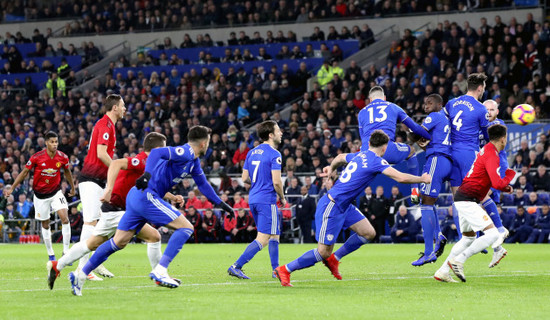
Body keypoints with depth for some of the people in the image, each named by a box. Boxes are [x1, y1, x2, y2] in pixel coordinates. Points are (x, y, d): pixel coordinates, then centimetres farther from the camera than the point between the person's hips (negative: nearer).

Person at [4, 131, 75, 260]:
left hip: (56, 192, 1)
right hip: (40, 195, -1)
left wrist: (72, 188, 22)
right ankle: (51, 254, 22)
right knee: (45, 225, 7)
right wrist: (11, 188, -3)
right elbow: (24, 173, -4)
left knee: (65, 218, -18)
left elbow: (67, 172, 11)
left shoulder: (63, 157, -10)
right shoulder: (37, 157, -16)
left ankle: (66, 252, -12)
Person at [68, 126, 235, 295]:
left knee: (118, 242, 8)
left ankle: (80, 275, 7)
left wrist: (221, 203, 37)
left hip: (137, 197, 10)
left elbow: (203, 183, 34)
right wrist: (147, 174, -36)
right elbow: (157, 152, -24)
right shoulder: (185, 153, -11)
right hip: (146, 196, -10)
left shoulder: (194, 161, 20)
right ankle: (160, 271, -16)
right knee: (186, 227, -9)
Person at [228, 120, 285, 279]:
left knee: (275, 235, 19)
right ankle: (236, 266, -14)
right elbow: (276, 181, -17)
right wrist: (282, 198, -2)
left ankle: (276, 269, 21)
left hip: (253, 199, 9)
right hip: (267, 200, -9)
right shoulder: (274, 154, -12)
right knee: (262, 240, -7)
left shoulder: (252, 152, 12)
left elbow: (245, 178, 13)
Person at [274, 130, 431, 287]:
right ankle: (285, 270, 7)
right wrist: (422, 179, -8)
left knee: (369, 233, 7)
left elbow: (340, 157, 29)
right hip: (331, 208, -9)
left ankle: (333, 259, 20)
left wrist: (331, 168, 51)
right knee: (323, 252, -4)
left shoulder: (360, 155, 8)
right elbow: (400, 178, -23)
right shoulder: (377, 161, -17)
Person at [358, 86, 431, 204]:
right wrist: (432, 138, 42)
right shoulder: (393, 107, 25)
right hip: (387, 149, -2)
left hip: (366, 151, 2)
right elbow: (415, 127, 29)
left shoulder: (362, 112, 27)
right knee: (411, 152, 29)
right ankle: (414, 191, 25)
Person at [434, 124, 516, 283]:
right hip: (467, 200, -10)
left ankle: (442, 272, 19)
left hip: (463, 198, 10)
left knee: (468, 237, 22)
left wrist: (505, 187, 15)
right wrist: (510, 174, -3)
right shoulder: (491, 155, -15)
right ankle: (458, 260, -15)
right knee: (492, 233, -14)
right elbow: (497, 184, -23)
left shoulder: (486, 150, 17)